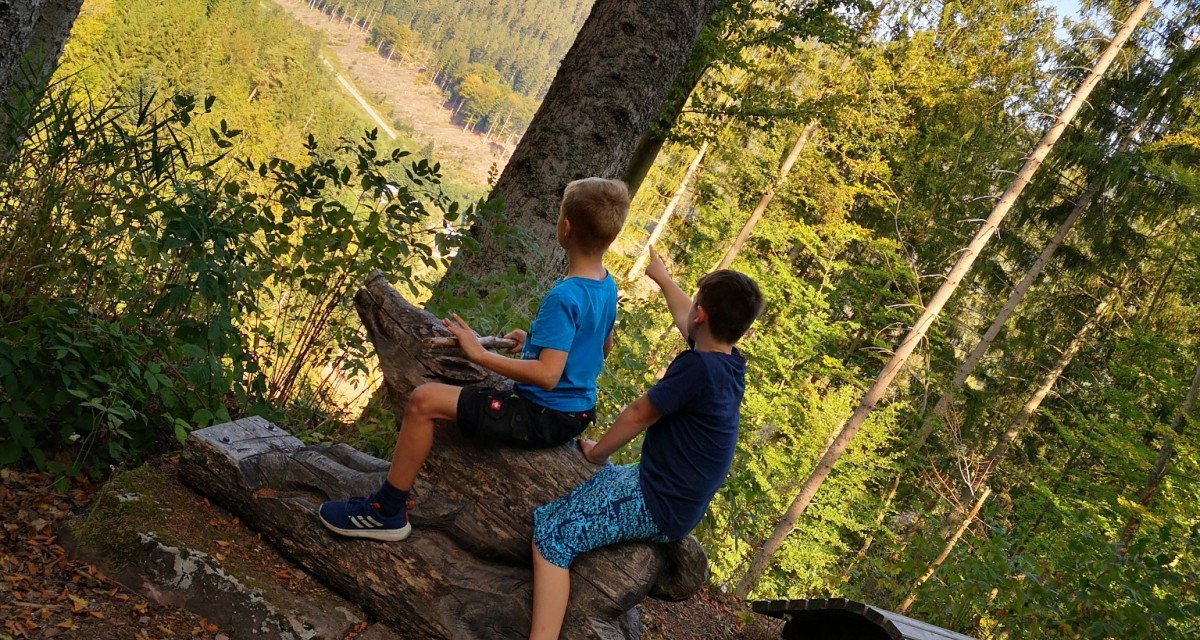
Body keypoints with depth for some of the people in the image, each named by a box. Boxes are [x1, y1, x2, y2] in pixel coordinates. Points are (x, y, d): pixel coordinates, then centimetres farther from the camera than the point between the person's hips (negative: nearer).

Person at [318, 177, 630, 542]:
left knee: (424, 401, -13)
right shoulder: (608, 286, 1)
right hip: (579, 410, 10)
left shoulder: (564, 298, -27)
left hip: (546, 418, -10)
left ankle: (387, 512, -2)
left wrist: (480, 355, -24)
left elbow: (546, 376, -31)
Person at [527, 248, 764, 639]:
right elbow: (685, 319, 25)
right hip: (677, 502, 10)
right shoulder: (732, 364, 4)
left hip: (658, 508, -10)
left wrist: (596, 453, 3)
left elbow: (638, 415, -13)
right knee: (599, 477, 32)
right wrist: (661, 276, 39)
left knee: (550, 530, -21)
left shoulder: (698, 367, -24)